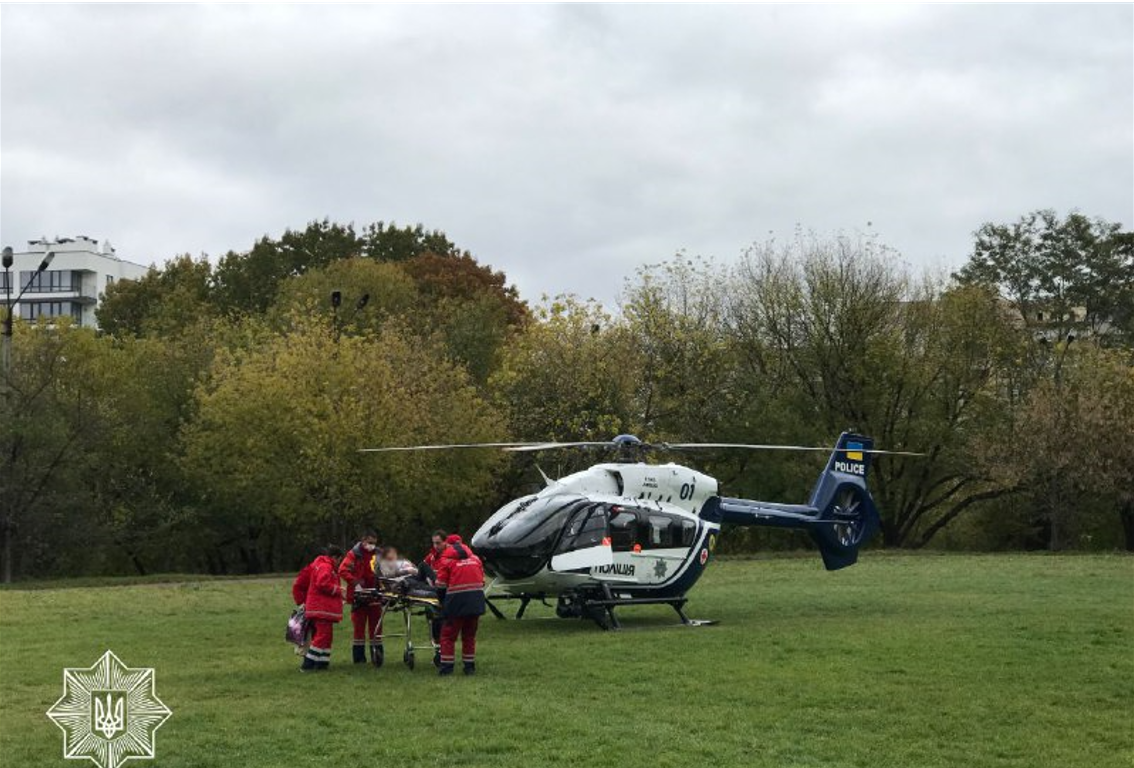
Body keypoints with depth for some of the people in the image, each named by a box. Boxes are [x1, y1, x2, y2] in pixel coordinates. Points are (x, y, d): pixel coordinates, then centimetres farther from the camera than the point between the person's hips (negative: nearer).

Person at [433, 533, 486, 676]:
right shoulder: (475, 558, 16)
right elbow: (482, 581, 16)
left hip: (456, 601, -5)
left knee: (448, 634, 5)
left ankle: (447, 666, 1)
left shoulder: (446, 560, 2)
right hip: (476, 601, 5)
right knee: (469, 635, 16)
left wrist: (443, 601, 15)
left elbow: (441, 585, 0)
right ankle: (470, 666, 16)